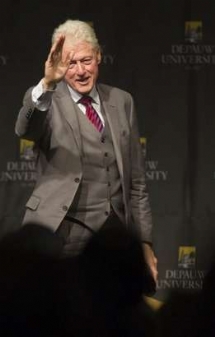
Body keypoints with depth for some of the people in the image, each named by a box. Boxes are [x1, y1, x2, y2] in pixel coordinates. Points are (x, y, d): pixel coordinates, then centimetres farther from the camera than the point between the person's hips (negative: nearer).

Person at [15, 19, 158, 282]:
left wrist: (144, 241, 11)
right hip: (62, 233, -4)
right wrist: (47, 83, -42)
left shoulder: (122, 101, 12)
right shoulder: (48, 102, -1)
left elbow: (136, 179, 14)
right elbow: (25, 129, -26)